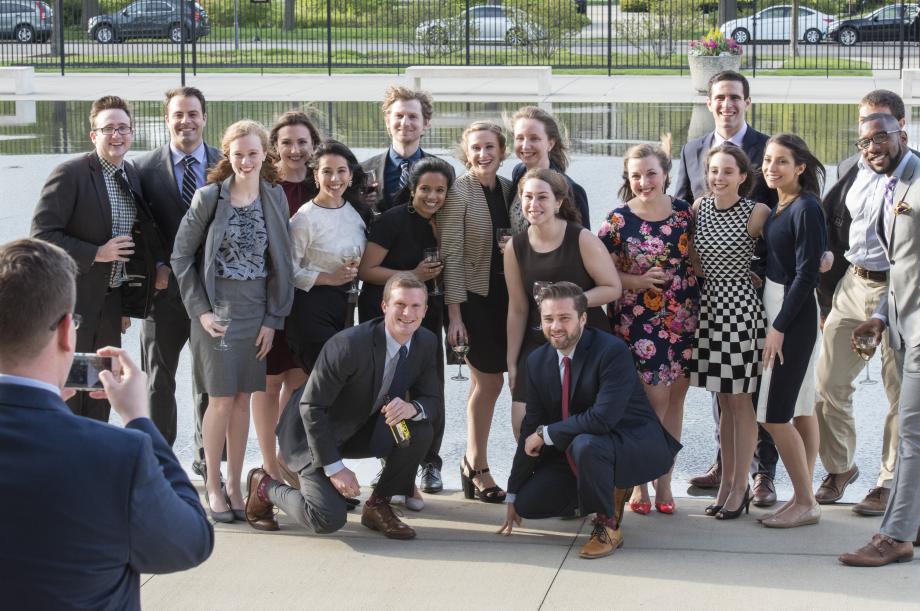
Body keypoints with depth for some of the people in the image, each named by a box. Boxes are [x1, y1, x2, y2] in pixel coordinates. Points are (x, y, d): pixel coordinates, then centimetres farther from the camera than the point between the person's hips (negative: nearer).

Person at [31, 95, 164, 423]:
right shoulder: (71, 174, -14)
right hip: (74, 301, -7)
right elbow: (42, 234, -17)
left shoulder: (132, 176, 8)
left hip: (111, 302, 7)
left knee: (101, 396, 14)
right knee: (68, 392, -1)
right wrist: (96, 254, -22)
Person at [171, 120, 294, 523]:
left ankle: (234, 484, 17)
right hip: (216, 311, -3)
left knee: (243, 398, 7)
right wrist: (200, 310, -7)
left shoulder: (275, 198, 3)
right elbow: (181, 255, -2)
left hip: (257, 313, 3)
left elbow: (281, 262, 5)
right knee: (221, 400, -3)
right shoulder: (209, 197, -5)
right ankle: (212, 484, 11)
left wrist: (273, 318, 0)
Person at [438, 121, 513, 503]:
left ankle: (474, 462, 20)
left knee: (487, 382, 7)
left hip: (504, 295, 5)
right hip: (474, 296, -5)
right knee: (489, 382, -3)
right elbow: (451, 256, -11)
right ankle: (478, 468, 9)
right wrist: (454, 314, -14)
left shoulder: (508, 188, 8)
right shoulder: (458, 192, -9)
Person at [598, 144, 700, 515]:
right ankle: (639, 482, 12)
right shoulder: (619, 220, -6)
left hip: (683, 318, 4)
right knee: (655, 398, -5)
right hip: (637, 321, -3)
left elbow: (696, 258, 14)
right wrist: (638, 281, -17)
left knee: (675, 397, 8)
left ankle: (664, 481, 20)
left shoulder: (684, 212, 3)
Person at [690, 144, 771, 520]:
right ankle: (727, 482, 21)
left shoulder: (757, 213, -10)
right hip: (710, 303, 5)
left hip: (741, 305, -5)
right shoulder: (698, 208, 4)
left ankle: (740, 487, 9)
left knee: (740, 401, 1)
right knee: (724, 401, 13)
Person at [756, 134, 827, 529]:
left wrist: (779, 327, -18)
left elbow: (806, 274, -18)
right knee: (801, 409, 12)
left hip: (792, 315, -9)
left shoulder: (806, 209, -16)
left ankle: (805, 503, 2)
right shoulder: (777, 207, 9)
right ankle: (804, 497, 18)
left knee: (774, 413, -7)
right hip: (775, 310, 9)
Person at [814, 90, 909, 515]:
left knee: (900, 392, 4)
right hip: (852, 286, 6)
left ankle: (890, 482, 16)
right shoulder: (850, 168, 10)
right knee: (827, 383, 8)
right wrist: (827, 291, 13)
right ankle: (839, 468, 27)